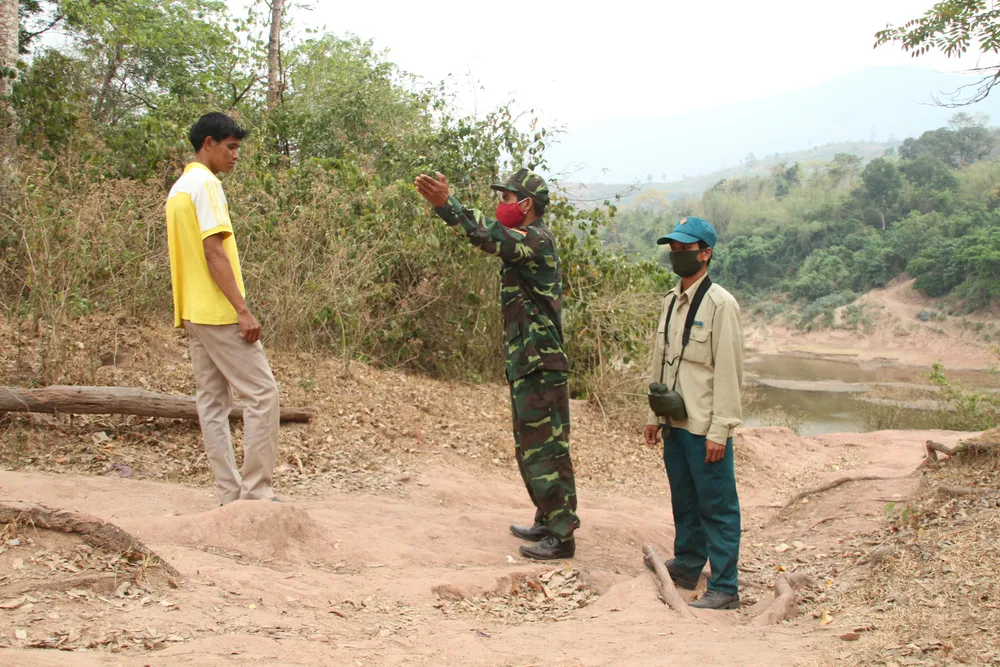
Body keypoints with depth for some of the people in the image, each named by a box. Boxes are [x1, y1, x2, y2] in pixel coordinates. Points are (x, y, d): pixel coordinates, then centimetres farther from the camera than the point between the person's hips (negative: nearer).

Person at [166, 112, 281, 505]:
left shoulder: (178, 189, 19)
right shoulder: (206, 183, -10)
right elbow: (214, 252, -19)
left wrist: (193, 311, 22)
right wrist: (243, 310, -20)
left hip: (192, 313, 10)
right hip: (219, 312, -10)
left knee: (212, 402, 7)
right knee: (262, 393, -6)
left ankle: (231, 495, 10)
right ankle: (255, 492, -6)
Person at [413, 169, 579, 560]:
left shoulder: (536, 239, -15)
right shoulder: (528, 242, 18)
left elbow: (491, 238, -33)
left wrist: (446, 205, -42)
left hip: (540, 368, -11)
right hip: (528, 365, 11)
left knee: (545, 451, -5)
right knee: (532, 449, 18)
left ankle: (562, 536, 3)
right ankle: (548, 523, 29)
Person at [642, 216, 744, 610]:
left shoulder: (720, 304, -13)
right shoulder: (672, 302, 12)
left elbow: (728, 370, -15)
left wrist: (719, 430, -17)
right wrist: (654, 416, 16)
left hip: (706, 428, -8)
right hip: (675, 423, 8)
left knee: (717, 506, -1)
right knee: (684, 501, 19)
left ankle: (724, 588, 7)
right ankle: (687, 566, 34)